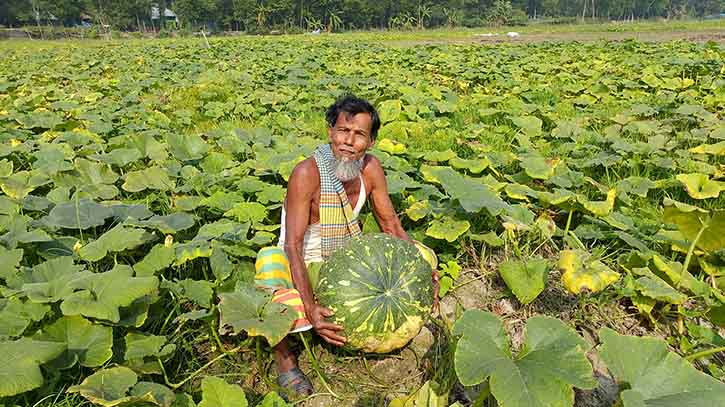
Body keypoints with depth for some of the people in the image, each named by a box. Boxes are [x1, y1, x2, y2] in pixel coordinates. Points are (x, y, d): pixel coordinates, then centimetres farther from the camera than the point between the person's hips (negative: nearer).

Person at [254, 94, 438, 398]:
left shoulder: (371, 168, -12)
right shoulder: (307, 173, -28)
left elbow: (391, 225, -1)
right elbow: (293, 246, -29)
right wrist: (311, 308, -39)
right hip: (306, 264, -5)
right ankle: (285, 358, -10)